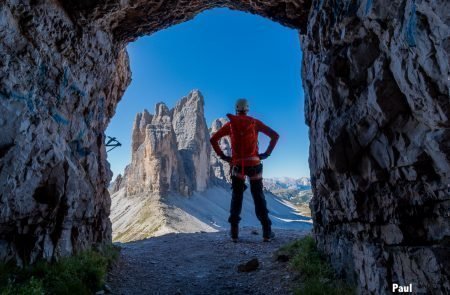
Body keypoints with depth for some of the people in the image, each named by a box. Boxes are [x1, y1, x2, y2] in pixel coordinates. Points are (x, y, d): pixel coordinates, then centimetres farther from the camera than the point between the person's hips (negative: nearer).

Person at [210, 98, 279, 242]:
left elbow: (213, 139, 3)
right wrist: (267, 153, 1)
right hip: (254, 164, 0)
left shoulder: (230, 124, 6)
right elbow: (275, 135, 1)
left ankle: (234, 232, 8)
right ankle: (267, 232, 9)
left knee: (236, 198, 11)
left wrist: (222, 156, 4)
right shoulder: (255, 122, 5)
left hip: (237, 165, 0)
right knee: (259, 197, 8)